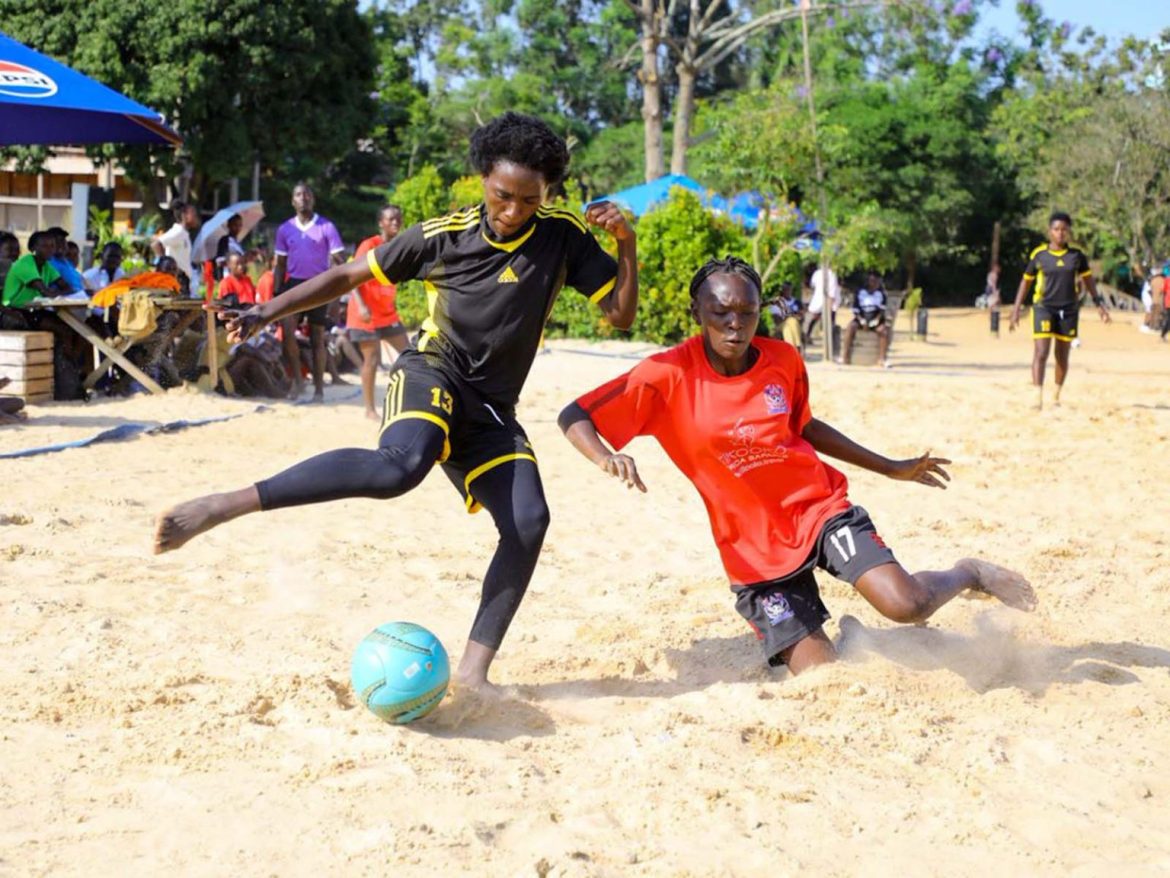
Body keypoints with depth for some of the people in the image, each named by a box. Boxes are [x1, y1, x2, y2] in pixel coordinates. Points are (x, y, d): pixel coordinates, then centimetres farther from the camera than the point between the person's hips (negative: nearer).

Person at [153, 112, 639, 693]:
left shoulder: (563, 237, -1)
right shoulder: (443, 236, -5)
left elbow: (621, 315, -1)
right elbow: (349, 275, 3)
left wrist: (627, 243, -17)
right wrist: (268, 311, -6)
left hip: (491, 410, 4)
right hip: (433, 373, -4)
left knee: (529, 521, -20)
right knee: (401, 464, -37)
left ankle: (473, 669, -10)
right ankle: (224, 506, -39)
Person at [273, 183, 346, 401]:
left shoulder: (326, 227, -3)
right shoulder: (285, 229, 6)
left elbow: (338, 261, -3)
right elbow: (280, 264, 12)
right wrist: (275, 293, 4)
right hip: (293, 283, 2)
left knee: (317, 338, 3)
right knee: (286, 327, -21)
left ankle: (319, 389, 11)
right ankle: (297, 378, -8)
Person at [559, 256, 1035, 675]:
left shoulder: (783, 361, -3)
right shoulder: (668, 375, -14)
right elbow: (573, 418, -16)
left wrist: (891, 468, 20)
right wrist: (607, 457, -38)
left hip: (822, 507, 1)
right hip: (756, 549, -1)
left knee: (906, 603, -22)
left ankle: (968, 575, 12)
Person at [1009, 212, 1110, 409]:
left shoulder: (1077, 255, 1)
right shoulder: (1039, 254, -2)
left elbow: (1088, 280, 12)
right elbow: (1026, 282, 6)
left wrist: (1100, 305, 9)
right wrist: (1016, 311, 3)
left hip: (1068, 310, 2)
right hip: (1044, 308, -2)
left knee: (1062, 357, 10)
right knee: (1041, 353, -15)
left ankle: (1056, 396, 24)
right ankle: (1038, 397, -16)